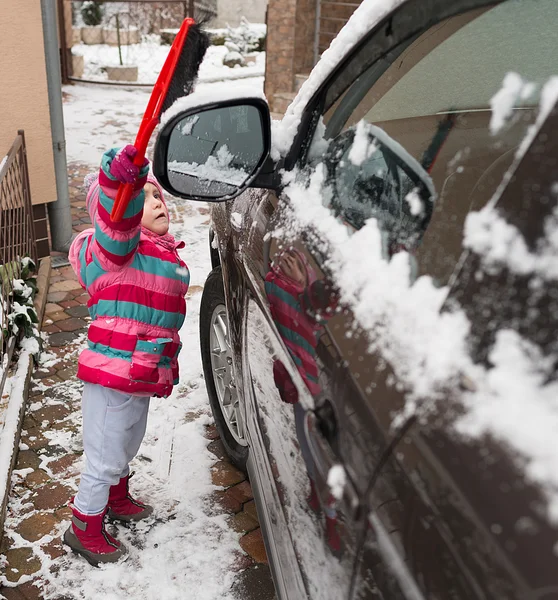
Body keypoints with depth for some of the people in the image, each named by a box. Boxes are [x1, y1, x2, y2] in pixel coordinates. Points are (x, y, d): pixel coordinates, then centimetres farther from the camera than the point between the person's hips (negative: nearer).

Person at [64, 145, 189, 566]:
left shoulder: (167, 253, 10)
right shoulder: (118, 248, -16)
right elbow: (116, 224, -42)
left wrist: (166, 367, 24)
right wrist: (121, 182, -60)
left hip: (143, 377, 9)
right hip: (111, 378, -9)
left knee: (127, 448, 29)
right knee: (105, 458, 6)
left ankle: (118, 500, 53)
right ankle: (85, 528, 29)